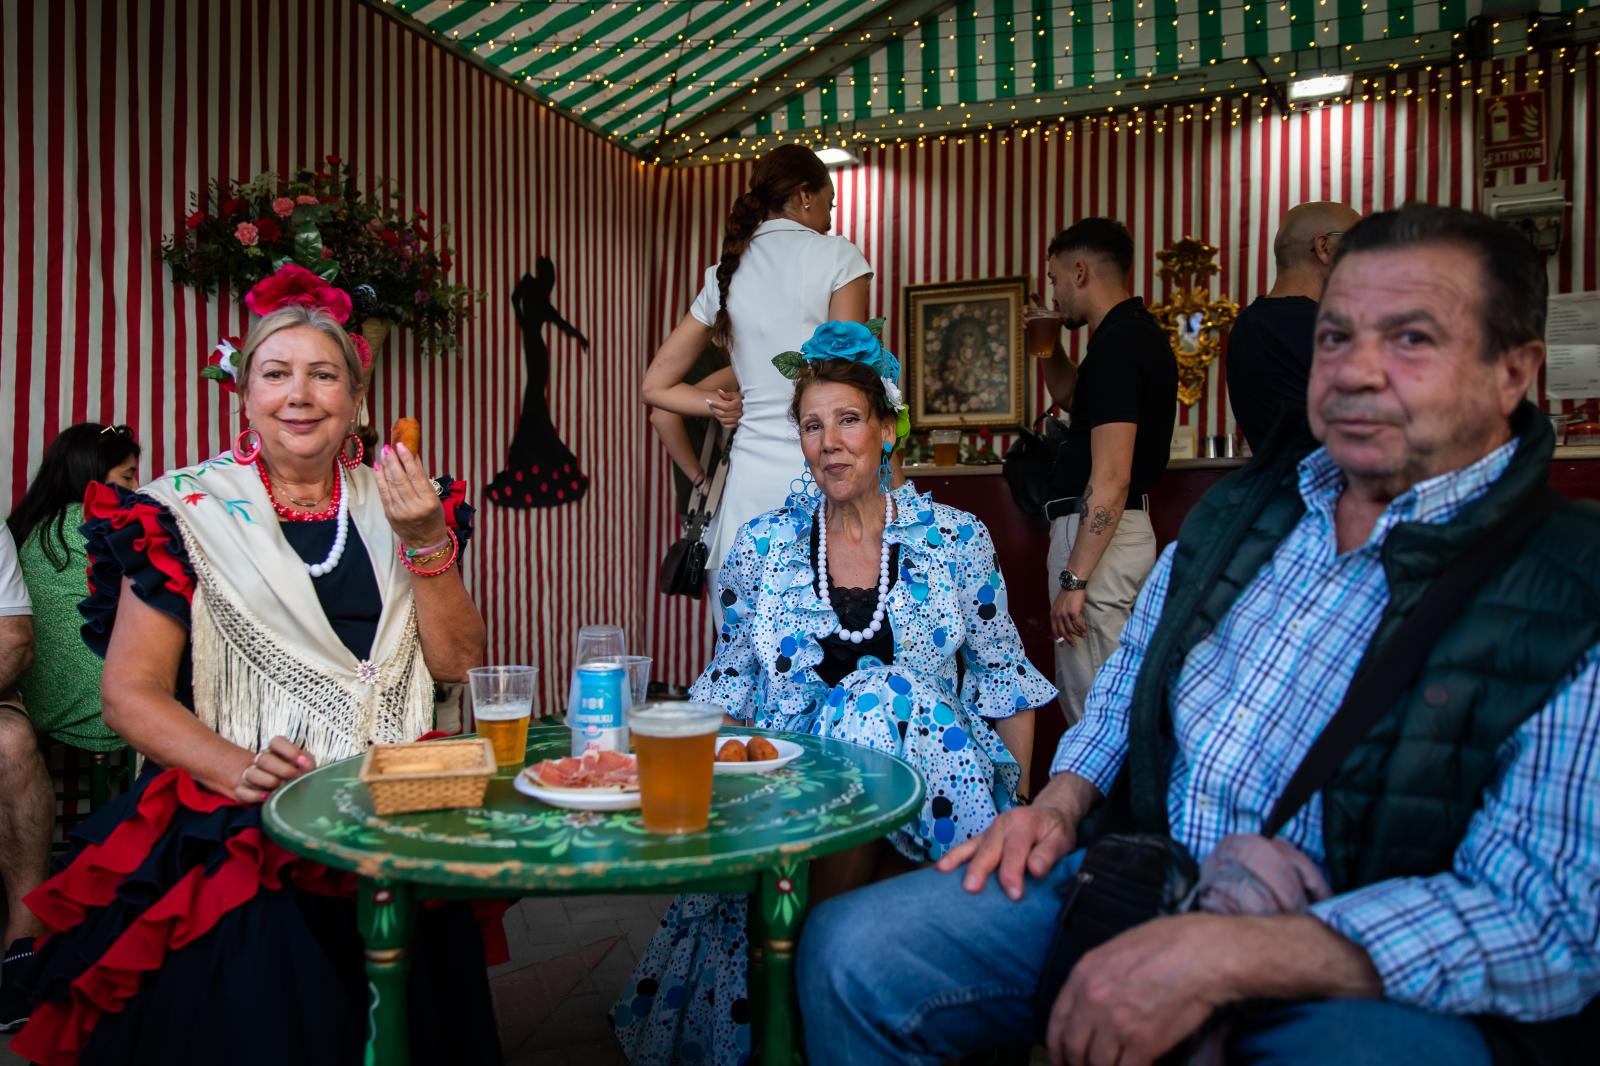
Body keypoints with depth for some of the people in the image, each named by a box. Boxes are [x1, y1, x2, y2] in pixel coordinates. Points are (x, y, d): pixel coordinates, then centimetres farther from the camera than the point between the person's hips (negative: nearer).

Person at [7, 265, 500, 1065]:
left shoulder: (393, 505, 10)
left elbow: (458, 664, 5)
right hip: (235, 820, -2)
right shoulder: (188, 514, 3)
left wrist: (424, 542, -9)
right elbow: (129, 693, 0)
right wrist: (238, 768, -17)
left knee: (429, 939, -21)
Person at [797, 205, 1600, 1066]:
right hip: (1136, 885, 5)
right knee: (848, 954, -9)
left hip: (1385, 981, -4)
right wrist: (1062, 804, 2)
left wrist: (1226, 955, -28)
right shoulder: (1238, 509, 9)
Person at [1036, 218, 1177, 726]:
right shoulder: (1137, 333, 14)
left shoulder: (1116, 345, -17)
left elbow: (1110, 478, -23)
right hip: (1126, 528, 11)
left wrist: (1073, 579, -23)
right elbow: (1070, 395, 33)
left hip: (1097, 531, -11)